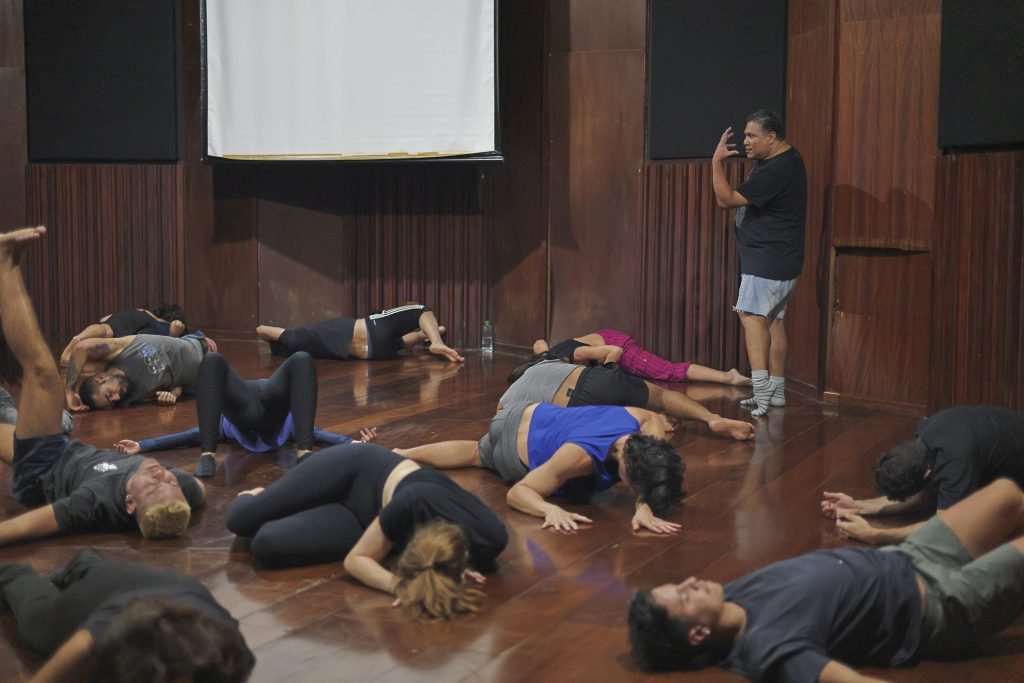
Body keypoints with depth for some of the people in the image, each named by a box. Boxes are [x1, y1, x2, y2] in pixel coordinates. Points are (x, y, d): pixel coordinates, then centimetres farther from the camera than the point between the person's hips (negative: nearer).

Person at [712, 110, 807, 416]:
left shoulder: (776, 170, -22)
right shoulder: (784, 158, 14)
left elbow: (727, 199, -20)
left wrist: (717, 162, -16)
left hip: (768, 260, -11)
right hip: (778, 258, 11)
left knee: (751, 314, -18)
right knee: (773, 319, 12)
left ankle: (761, 387, -27)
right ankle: (775, 390, 17)